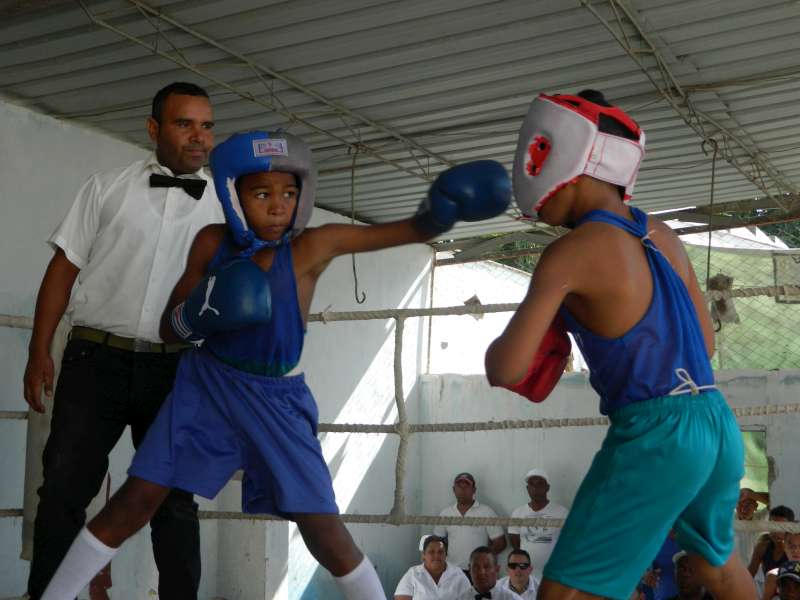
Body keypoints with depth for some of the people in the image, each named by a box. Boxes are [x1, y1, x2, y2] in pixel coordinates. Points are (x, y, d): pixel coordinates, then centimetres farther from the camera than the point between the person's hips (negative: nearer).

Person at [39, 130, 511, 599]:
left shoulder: (313, 246, -17)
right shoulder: (212, 243, -8)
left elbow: (416, 231, -19)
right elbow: (169, 329, -1)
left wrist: (441, 207, -41)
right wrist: (197, 313, -23)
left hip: (277, 401, -2)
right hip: (207, 385, 2)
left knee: (324, 530, -5)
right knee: (138, 499, 0)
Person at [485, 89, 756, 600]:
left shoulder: (570, 253, -11)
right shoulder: (662, 236, 10)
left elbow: (507, 370, -16)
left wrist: (494, 351, 7)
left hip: (653, 438, -8)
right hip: (719, 427, 8)